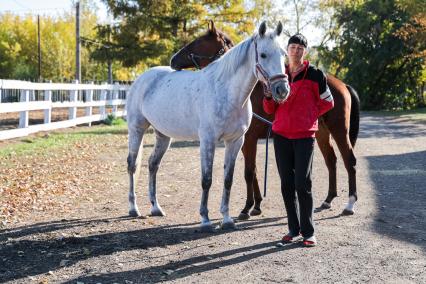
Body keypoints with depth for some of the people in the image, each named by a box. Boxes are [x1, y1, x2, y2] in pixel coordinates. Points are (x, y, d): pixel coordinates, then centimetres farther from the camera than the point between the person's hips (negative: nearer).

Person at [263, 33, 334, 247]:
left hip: (305, 135, -4)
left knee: (303, 184, -6)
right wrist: (269, 94, -11)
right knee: (287, 185, 7)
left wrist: (309, 116, 0)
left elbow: (327, 103, 6)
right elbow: (269, 109, 9)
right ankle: (294, 231, 17)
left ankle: (308, 232, 5)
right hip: (281, 134, 4)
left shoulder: (314, 75, -3)